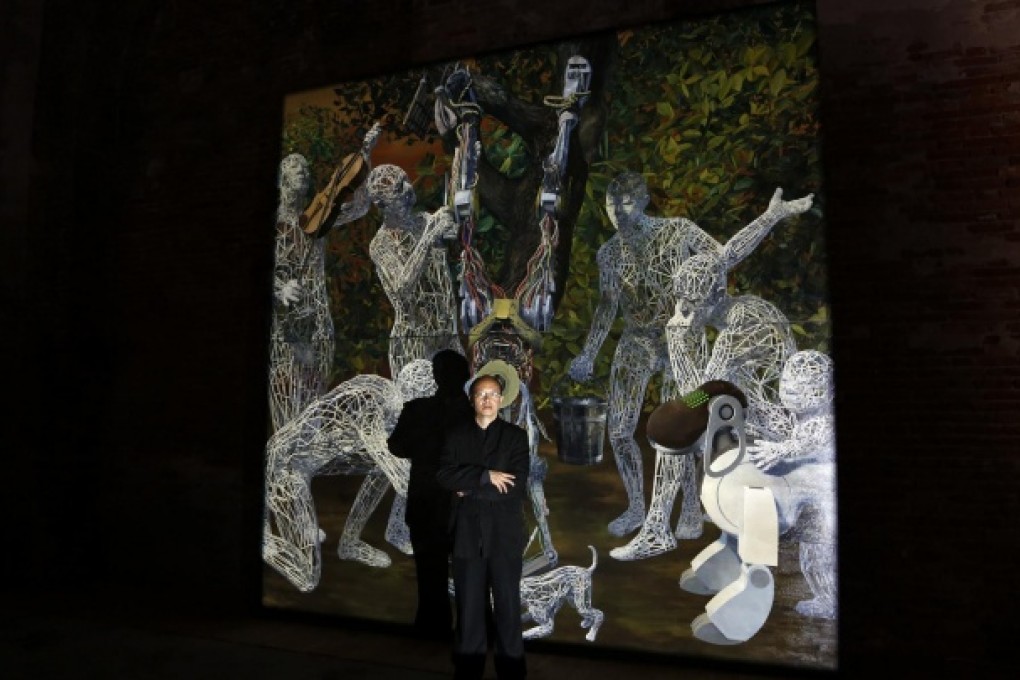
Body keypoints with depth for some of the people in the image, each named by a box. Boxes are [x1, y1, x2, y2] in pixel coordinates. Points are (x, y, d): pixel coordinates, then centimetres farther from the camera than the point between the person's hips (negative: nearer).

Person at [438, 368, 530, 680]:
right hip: (467, 533, 2)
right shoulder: (456, 435, 7)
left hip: (504, 534, -1)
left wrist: (470, 489, -8)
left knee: (507, 605, 6)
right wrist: (485, 476, -17)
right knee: (469, 605, 9)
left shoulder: (516, 436, 2)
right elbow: (445, 475, -7)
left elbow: (517, 485, -9)